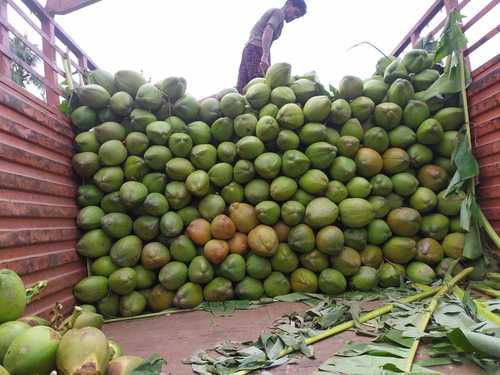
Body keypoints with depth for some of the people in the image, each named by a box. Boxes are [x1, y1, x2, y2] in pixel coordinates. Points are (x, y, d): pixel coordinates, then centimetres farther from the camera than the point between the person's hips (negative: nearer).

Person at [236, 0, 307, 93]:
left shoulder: (272, 12, 30)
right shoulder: (279, 13, 0)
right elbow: (268, 31, -17)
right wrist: (265, 56, -29)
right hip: (257, 49, -10)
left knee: (242, 88, 0)